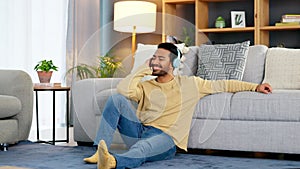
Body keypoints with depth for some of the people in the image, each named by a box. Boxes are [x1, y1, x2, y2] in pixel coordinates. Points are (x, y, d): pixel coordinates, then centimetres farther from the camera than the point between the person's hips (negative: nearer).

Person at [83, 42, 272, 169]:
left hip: (166, 138, -3)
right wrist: (145, 69, 5)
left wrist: (255, 87, 7)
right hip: (139, 132, 3)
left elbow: (223, 85, 12)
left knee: (142, 148, -39)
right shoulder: (145, 86, 16)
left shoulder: (190, 84, 13)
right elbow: (123, 89, -4)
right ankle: (101, 152, -28)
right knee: (117, 99, -17)